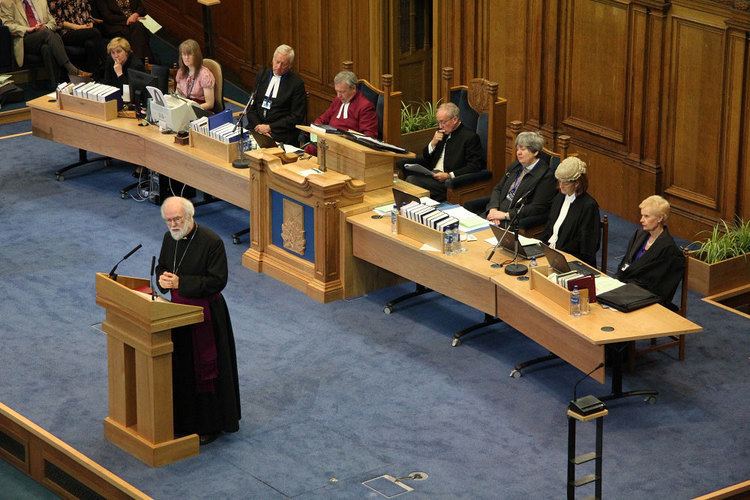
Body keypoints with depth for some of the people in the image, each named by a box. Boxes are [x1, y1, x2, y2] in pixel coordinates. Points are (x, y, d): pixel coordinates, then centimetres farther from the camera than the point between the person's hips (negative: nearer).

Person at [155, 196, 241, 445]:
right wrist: (163, 278, -11)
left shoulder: (211, 242, -20)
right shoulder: (170, 238, 1)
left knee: (206, 367, 3)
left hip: (206, 314, -7)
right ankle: (184, 418, 30)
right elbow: (162, 266, 15)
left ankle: (210, 424, 16)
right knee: (180, 366, 15)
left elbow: (218, 281, -22)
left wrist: (180, 282, -26)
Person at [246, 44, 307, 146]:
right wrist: (257, 126, -7)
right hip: (256, 128, 5)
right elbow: (251, 106, 12)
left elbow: (297, 117, -6)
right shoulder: (262, 75, 13)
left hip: (280, 134, -5)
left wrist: (269, 127, -12)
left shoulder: (297, 83, -3)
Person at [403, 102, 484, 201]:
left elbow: (474, 167, -11)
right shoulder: (441, 133, 18)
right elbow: (425, 157, 24)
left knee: (412, 181, -28)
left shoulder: (470, 137, -4)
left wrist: (449, 175, -19)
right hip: (432, 175, 7)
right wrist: (433, 143, 3)